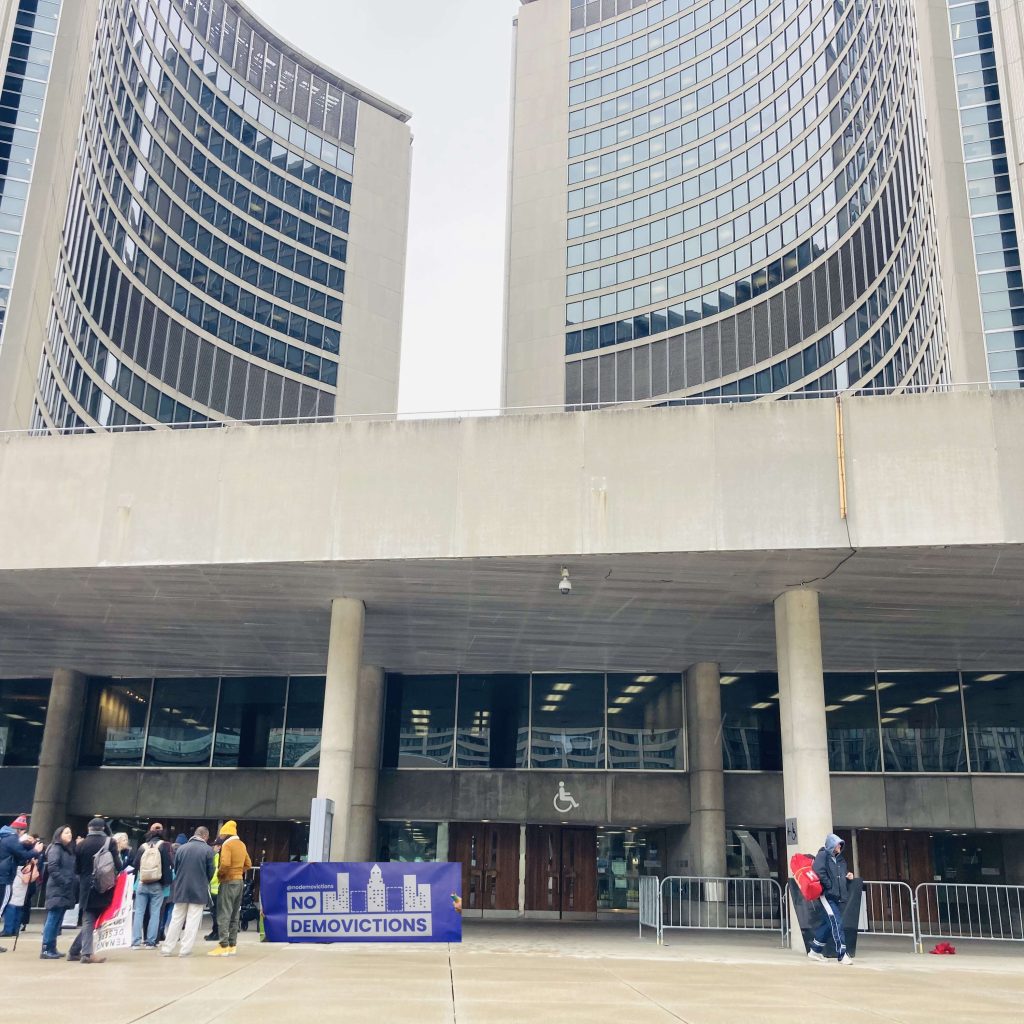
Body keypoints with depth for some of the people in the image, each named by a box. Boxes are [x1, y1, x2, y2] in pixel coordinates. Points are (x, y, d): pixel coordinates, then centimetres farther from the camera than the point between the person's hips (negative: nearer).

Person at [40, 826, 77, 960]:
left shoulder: (69, 850, 18)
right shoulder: (55, 848, -8)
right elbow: (52, 868, -18)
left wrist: (74, 881, 5)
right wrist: (64, 881, -18)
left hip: (66, 890, 9)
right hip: (57, 890, -9)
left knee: (57, 920, 10)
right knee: (53, 919, -9)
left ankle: (52, 948, 15)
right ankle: (46, 950, -7)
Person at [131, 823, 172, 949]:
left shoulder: (142, 846, 4)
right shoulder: (164, 846, -3)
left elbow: (135, 864, 3)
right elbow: (167, 865, -7)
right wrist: (167, 881, 2)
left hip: (142, 884, 2)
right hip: (157, 885, -2)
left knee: (139, 912, 6)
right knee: (155, 913, 2)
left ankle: (136, 942, 2)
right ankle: (150, 942, -2)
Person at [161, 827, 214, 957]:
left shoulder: (181, 848, 1)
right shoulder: (208, 850, -8)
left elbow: (175, 868, 7)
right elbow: (210, 871, -4)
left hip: (181, 889, 3)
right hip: (199, 890, -3)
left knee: (176, 919, 13)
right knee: (193, 921, 3)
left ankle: (167, 949, 14)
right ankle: (185, 950, 1)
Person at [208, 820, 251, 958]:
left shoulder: (227, 845, -12)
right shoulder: (242, 845, 13)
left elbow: (225, 864, -25)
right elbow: (248, 864, 18)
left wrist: (219, 874, -8)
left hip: (228, 882, -8)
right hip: (239, 881, 8)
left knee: (224, 915, -7)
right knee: (234, 916, 11)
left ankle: (224, 946, -10)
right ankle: (232, 945, 13)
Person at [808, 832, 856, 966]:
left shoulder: (840, 858, 17)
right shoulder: (823, 855, -6)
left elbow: (844, 873, 28)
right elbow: (819, 872, -18)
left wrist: (849, 876, 6)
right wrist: (830, 886, -18)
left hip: (838, 896, 8)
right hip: (827, 895, -8)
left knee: (830, 922, 13)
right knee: (836, 922, -13)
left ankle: (815, 950, 25)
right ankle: (842, 955, -13)